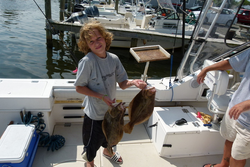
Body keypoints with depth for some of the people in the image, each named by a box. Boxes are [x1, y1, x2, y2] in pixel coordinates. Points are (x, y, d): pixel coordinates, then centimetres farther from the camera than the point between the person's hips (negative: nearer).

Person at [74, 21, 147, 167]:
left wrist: (133, 82, -27)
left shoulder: (114, 59, -10)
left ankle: (107, 151, 63)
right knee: (93, 140, 18)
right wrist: (101, 97, -26)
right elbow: (79, 87, -19)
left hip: (111, 108, 5)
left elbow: (122, 84, -6)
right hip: (95, 112, -5)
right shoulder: (87, 61, -26)